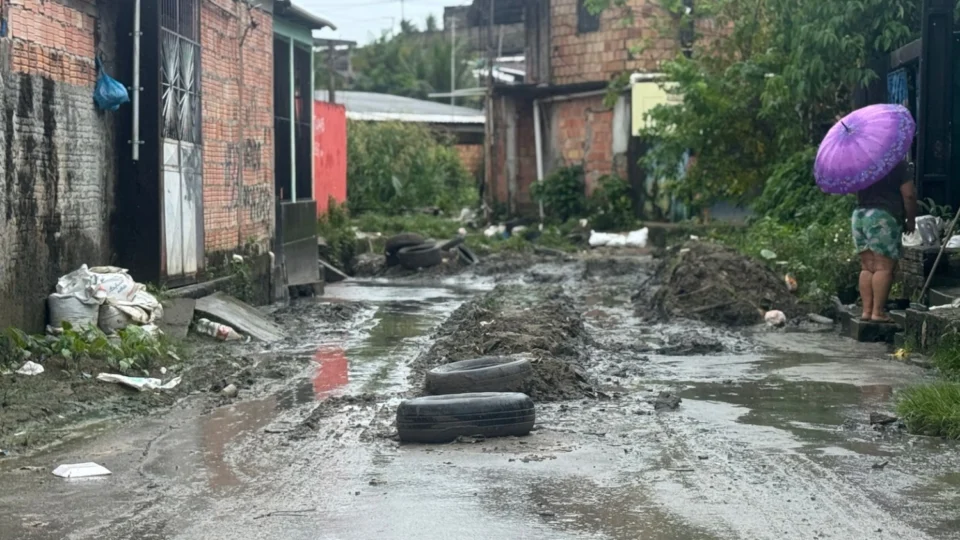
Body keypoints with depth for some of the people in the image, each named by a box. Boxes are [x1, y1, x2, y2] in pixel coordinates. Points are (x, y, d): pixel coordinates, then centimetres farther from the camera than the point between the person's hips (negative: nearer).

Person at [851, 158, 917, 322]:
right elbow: (909, 194, -7)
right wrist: (911, 219, 3)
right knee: (884, 267, -5)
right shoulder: (897, 163, -5)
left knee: (867, 267, 9)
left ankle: (866, 310, 6)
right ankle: (878, 312, -9)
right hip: (883, 217, -7)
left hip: (859, 215, 7)